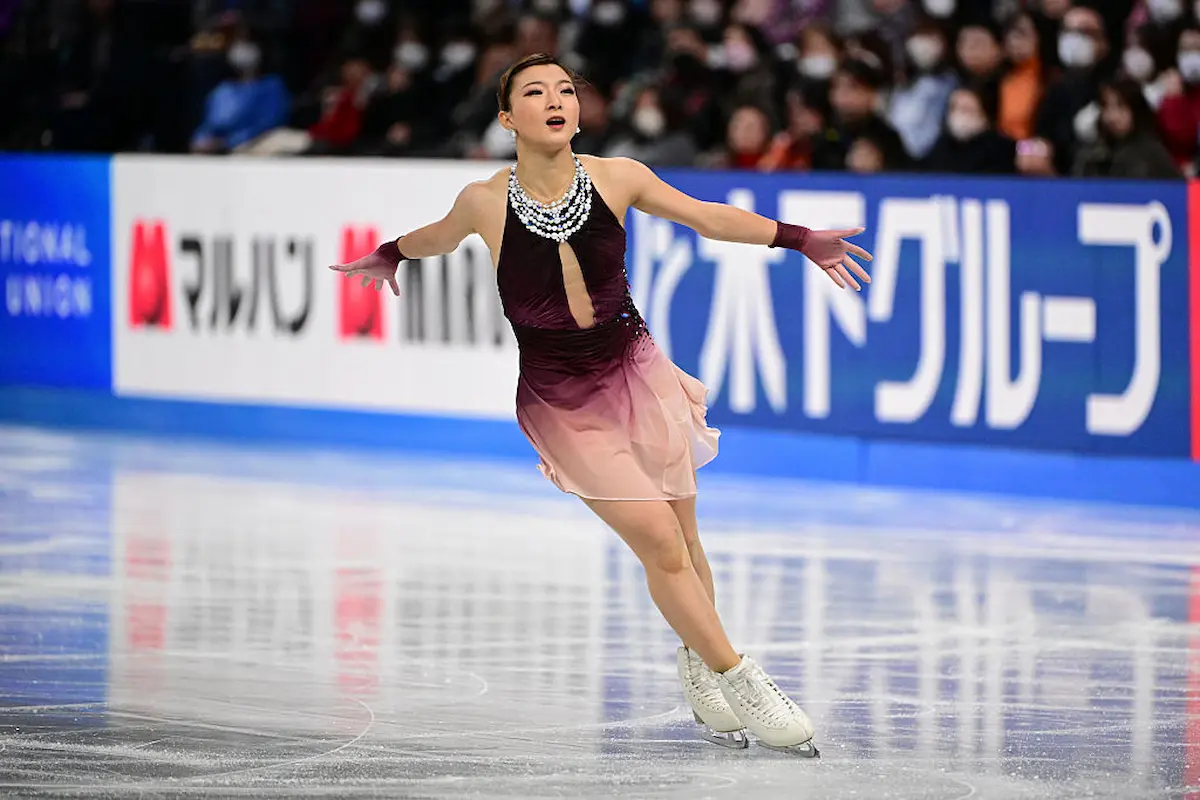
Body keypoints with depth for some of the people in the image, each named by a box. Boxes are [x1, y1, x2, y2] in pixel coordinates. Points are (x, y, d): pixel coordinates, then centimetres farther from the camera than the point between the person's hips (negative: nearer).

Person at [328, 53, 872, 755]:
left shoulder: (617, 178, -9)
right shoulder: (485, 202, -12)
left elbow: (706, 217, 1)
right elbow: (439, 237, 11)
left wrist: (802, 240, -3)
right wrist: (388, 256, 30)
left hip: (634, 374, 3)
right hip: (561, 403, -3)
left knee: (683, 539, 9)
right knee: (660, 542, -11)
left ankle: (700, 671, 32)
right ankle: (739, 683, 1)